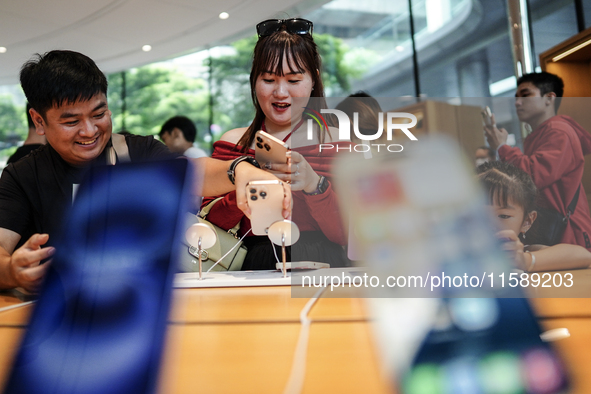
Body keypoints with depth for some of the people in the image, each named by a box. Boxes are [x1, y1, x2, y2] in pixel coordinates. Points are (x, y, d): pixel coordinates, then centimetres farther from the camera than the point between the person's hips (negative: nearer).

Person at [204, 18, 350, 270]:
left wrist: (313, 184, -18)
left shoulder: (335, 142, 6)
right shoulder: (232, 143, 11)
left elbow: (349, 235, -2)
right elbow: (207, 228, 5)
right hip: (252, 268, 2)